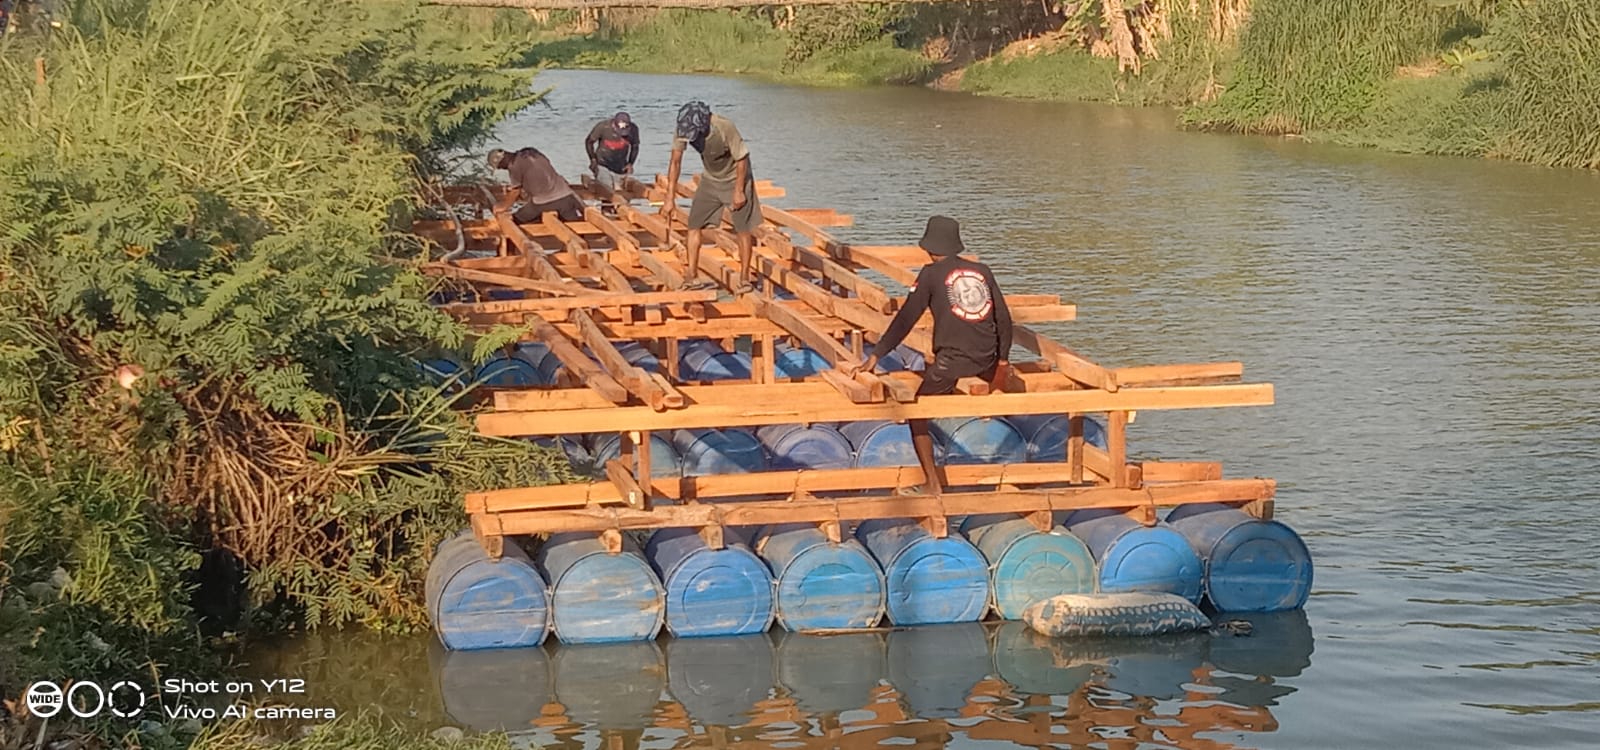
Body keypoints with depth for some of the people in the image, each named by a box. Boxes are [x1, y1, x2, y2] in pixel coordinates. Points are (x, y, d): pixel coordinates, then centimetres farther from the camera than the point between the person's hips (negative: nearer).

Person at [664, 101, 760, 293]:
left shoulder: (725, 127, -34)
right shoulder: (683, 128, -20)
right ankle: (692, 275, 3)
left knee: (743, 229, -4)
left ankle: (745, 277, 7)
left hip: (735, 178, -4)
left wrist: (739, 191, -16)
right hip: (710, 180, 4)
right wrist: (670, 199, -13)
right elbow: (675, 162, -12)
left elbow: (742, 160, -22)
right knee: (693, 224, -2)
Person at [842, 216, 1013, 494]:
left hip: (951, 358, -4)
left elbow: (906, 319, -4)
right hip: (987, 358, 4)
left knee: (917, 414, 8)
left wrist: (875, 356, -2)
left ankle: (933, 483, -2)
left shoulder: (932, 273, 1)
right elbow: (1004, 318, 13)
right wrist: (1003, 359, 26)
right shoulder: (982, 270, 12)